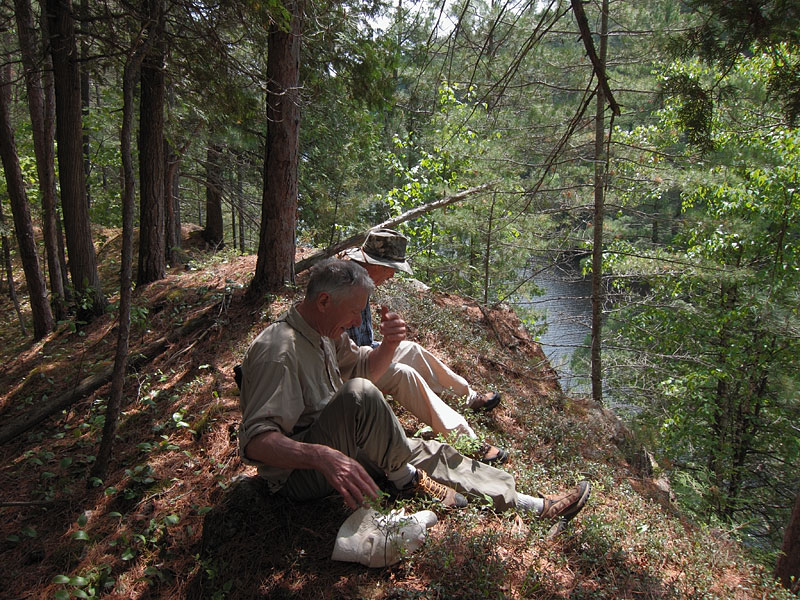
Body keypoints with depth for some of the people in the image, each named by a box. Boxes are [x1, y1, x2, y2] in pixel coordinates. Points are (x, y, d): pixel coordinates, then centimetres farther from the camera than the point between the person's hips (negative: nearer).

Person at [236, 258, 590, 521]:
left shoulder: (325, 332, 4)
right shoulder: (279, 350, -26)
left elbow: (365, 368, 17)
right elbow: (255, 441, -33)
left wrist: (389, 344, -5)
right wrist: (323, 457, -48)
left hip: (335, 444, 10)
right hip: (294, 474, -10)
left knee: (430, 453, 3)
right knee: (358, 393, -34)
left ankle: (537, 507, 11)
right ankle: (405, 479, -8)